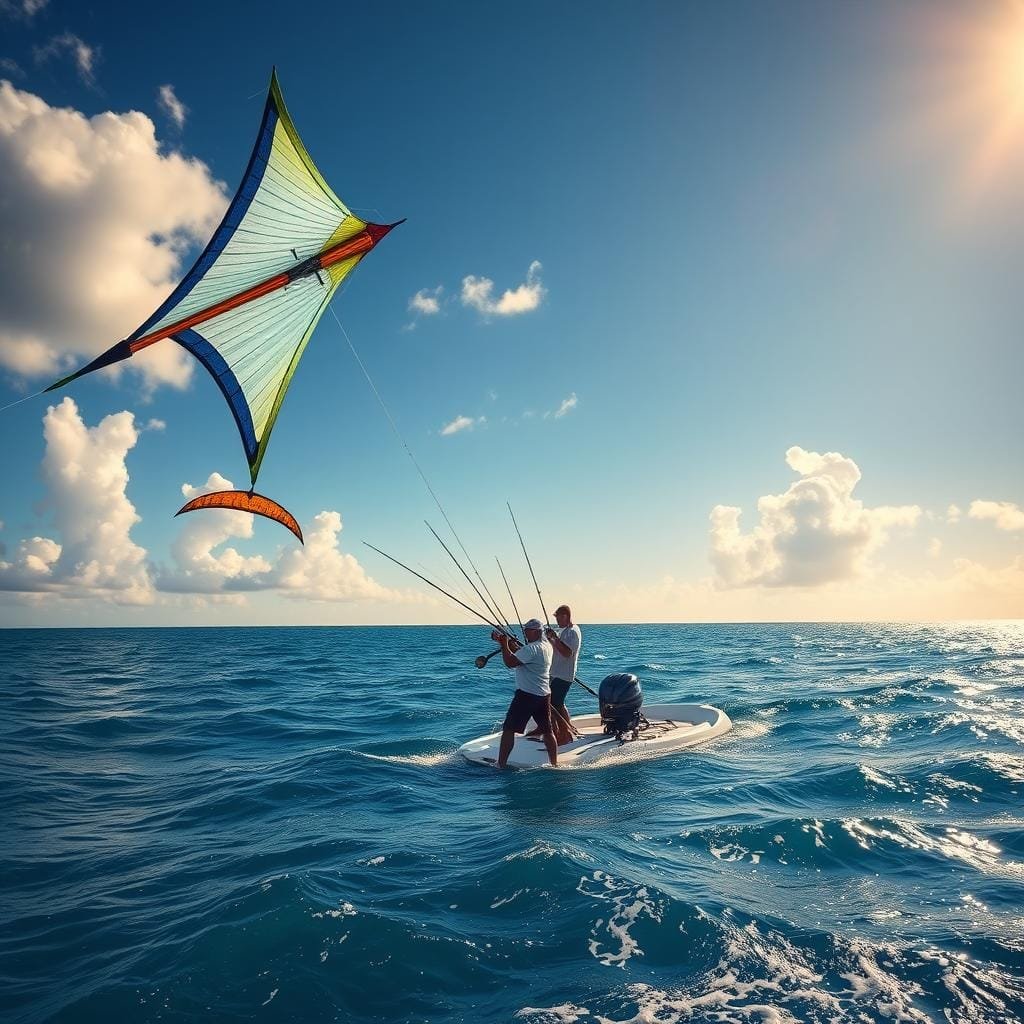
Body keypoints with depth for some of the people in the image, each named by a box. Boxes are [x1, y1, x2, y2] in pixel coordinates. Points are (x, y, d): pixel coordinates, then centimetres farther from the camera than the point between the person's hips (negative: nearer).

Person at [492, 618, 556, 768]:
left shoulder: (532, 648, -18)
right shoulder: (546, 646, 11)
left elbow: (510, 662, -23)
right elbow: (519, 655, 18)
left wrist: (504, 644, -10)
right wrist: (507, 642, 8)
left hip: (526, 695, -9)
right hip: (544, 695, 9)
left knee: (509, 730, 0)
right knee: (547, 731, 14)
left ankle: (501, 765, 2)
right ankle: (555, 764, 19)